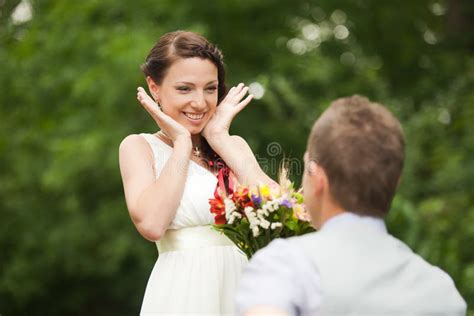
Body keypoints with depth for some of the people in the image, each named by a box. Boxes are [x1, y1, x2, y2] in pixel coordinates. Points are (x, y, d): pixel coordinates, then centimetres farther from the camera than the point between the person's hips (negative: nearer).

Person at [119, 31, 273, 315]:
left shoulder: (234, 144, 10)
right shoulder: (139, 147, 1)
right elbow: (151, 224, -17)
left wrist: (220, 139, -4)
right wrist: (182, 142, -8)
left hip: (242, 288, 4)